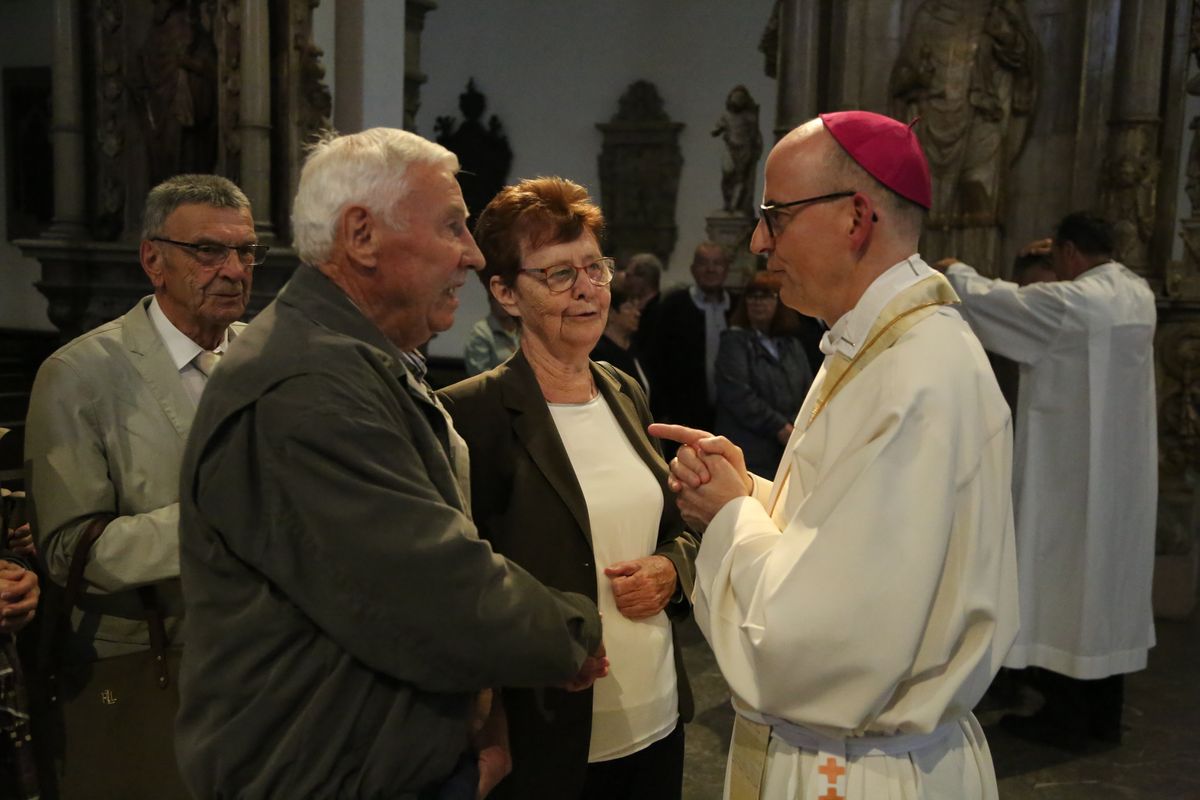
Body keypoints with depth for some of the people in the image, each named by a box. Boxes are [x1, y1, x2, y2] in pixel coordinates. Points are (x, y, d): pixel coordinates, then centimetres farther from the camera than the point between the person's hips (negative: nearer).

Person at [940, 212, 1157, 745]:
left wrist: (955, 272, 8)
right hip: (1123, 468, 8)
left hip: (1072, 466, -8)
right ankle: (1105, 713, 22)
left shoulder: (1067, 302, -18)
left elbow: (985, 299, -11)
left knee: (1068, 576, 0)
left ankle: (1067, 715, 7)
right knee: (1110, 575, 13)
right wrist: (1070, 262, 32)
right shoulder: (1139, 295, 6)